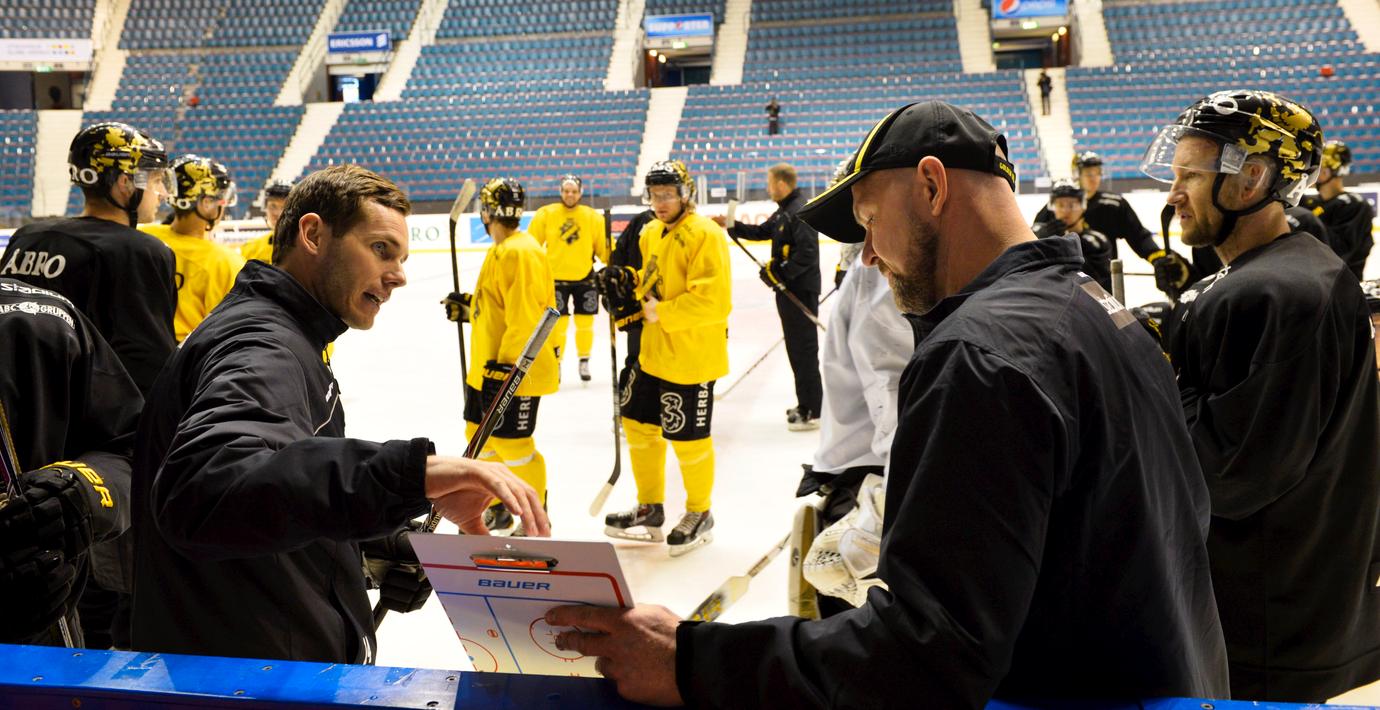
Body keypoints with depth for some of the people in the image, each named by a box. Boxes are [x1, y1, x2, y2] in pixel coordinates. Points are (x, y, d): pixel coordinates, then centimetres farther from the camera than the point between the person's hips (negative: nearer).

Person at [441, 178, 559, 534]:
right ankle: (498, 508, 32)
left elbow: (525, 316, -25)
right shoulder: (501, 250, 13)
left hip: (516, 370, -10)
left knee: (511, 444, -3)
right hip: (490, 365, 10)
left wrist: (505, 366, -24)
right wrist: (467, 306, 17)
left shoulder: (520, 252, -20)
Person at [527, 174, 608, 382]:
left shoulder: (593, 217, -1)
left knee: (585, 321, 8)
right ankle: (555, 364, 15)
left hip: (584, 277, 2)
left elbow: (604, 246, 3)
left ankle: (584, 361, 26)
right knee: (557, 322, -1)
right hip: (555, 277, -1)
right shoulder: (545, 214, -5)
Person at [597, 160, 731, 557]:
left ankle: (699, 515, 24)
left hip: (690, 358, -9)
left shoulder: (704, 234, -17)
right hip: (653, 353, 9)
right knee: (639, 424, 14)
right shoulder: (651, 234, 11)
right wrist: (628, 288, 2)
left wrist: (660, 312, -22)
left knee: (688, 439, 3)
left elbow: (713, 300, -25)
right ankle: (650, 510, 30)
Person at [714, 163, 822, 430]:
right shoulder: (784, 211, 14)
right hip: (788, 289, 10)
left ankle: (813, 411, -2)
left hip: (801, 290, -10)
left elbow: (807, 253, -25)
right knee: (796, 348, 16)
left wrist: (778, 272, -21)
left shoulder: (801, 212, -18)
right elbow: (761, 232, 22)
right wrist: (730, 226, 16)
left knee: (804, 349, -7)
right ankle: (806, 404, 26)